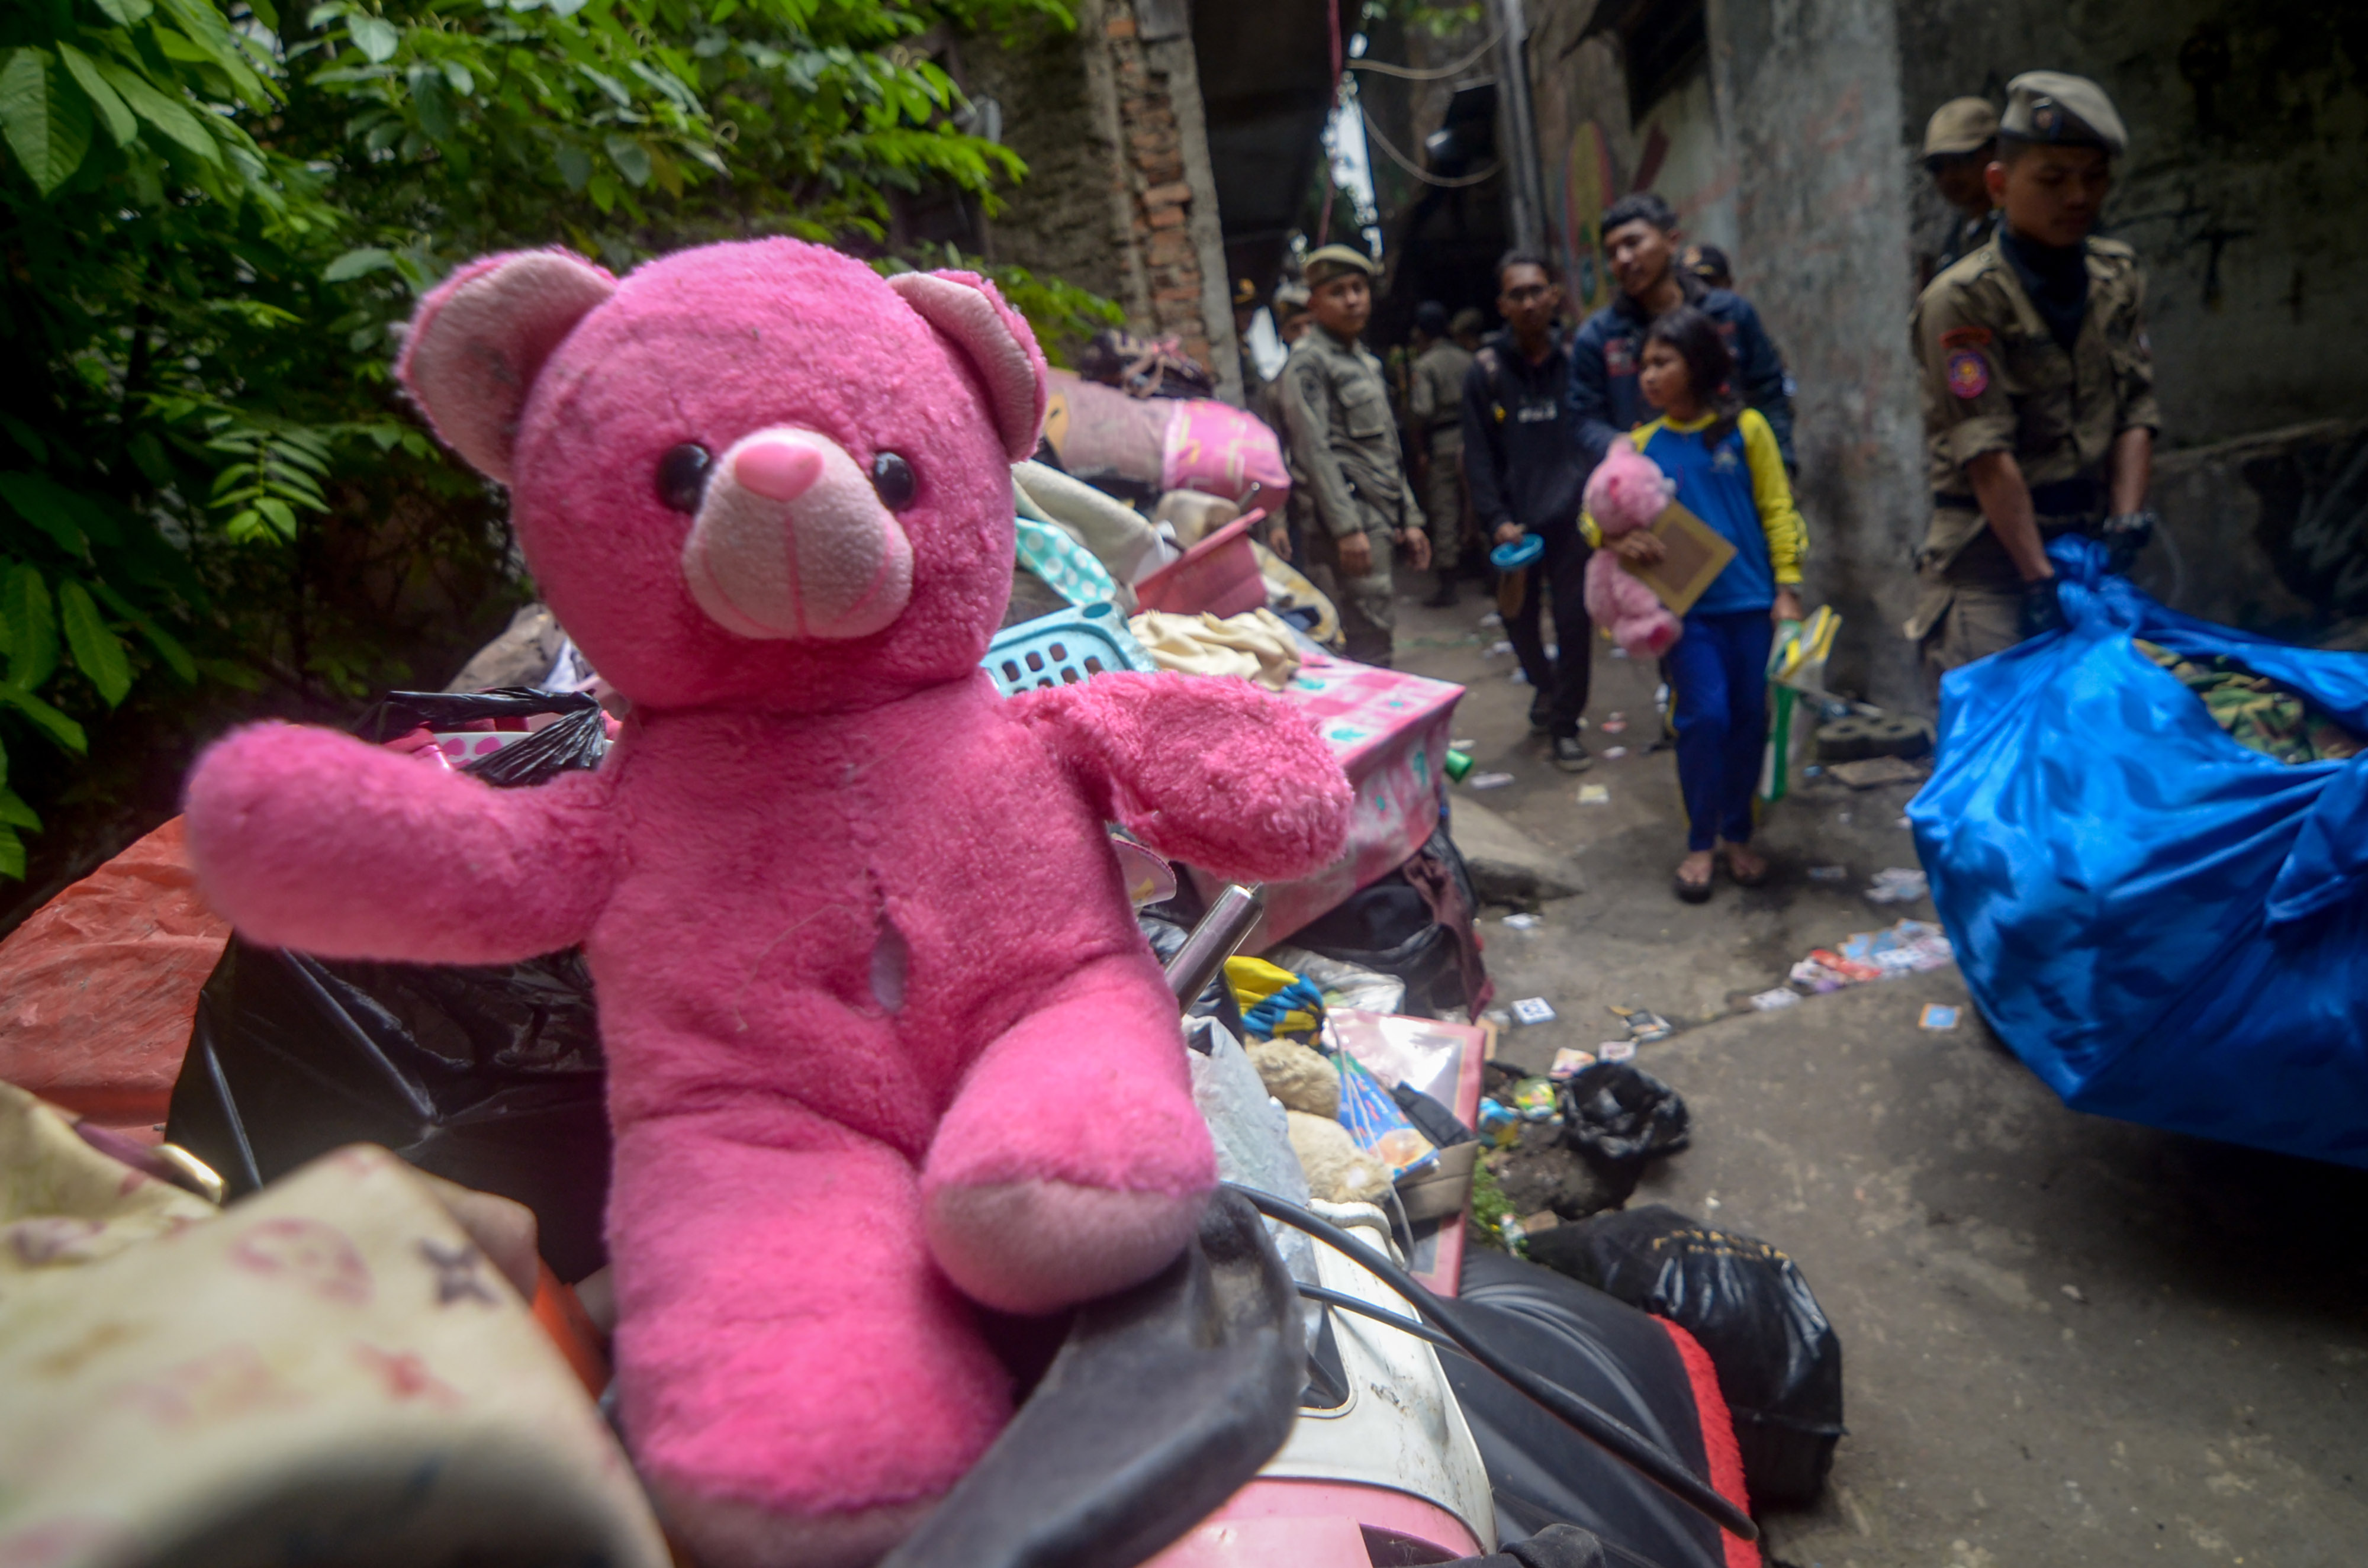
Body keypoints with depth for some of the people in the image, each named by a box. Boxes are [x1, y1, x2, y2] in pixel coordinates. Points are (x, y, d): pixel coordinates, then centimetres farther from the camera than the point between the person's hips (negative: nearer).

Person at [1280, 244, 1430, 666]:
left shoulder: (1365, 362, 22)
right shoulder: (1308, 361, -6)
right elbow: (1314, 451, -15)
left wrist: (1409, 519, 19)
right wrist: (1347, 528, -21)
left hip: (1377, 520, 9)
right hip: (1346, 522, -9)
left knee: (1373, 640, 9)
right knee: (1369, 643, -12)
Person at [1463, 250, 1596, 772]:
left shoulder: (1575, 361, 3)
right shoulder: (1485, 371, 1)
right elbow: (1478, 456, -2)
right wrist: (1495, 519, -12)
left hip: (1572, 518, 0)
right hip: (1515, 523, 1)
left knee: (1575, 620, -2)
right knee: (1520, 617, 11)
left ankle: (1565, 724, 14)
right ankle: (1545, 686, 41)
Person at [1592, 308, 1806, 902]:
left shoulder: (1746, 428, 1)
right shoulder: (1642, 445, 4)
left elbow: (1777, 511, 1)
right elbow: (1596, 511, 4)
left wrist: (1787, 589, -4)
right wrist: (1618, 537, -18)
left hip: (1751, 601, 0)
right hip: (1688, 605, 0)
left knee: (1749, 719, 6)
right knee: (1704, 718, -7)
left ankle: (1737, 834, 24)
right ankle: (1700, 843, 10)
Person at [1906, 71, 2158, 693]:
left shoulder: (2119, 275, 12)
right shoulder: (1962, 299, -10)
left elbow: (2136, 411, 9)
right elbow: (1986, 456, -16)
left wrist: (2128, 511, -8)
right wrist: (2039, 578, -20)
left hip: (2090, 545, 6)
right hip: (1988, 554, -6)